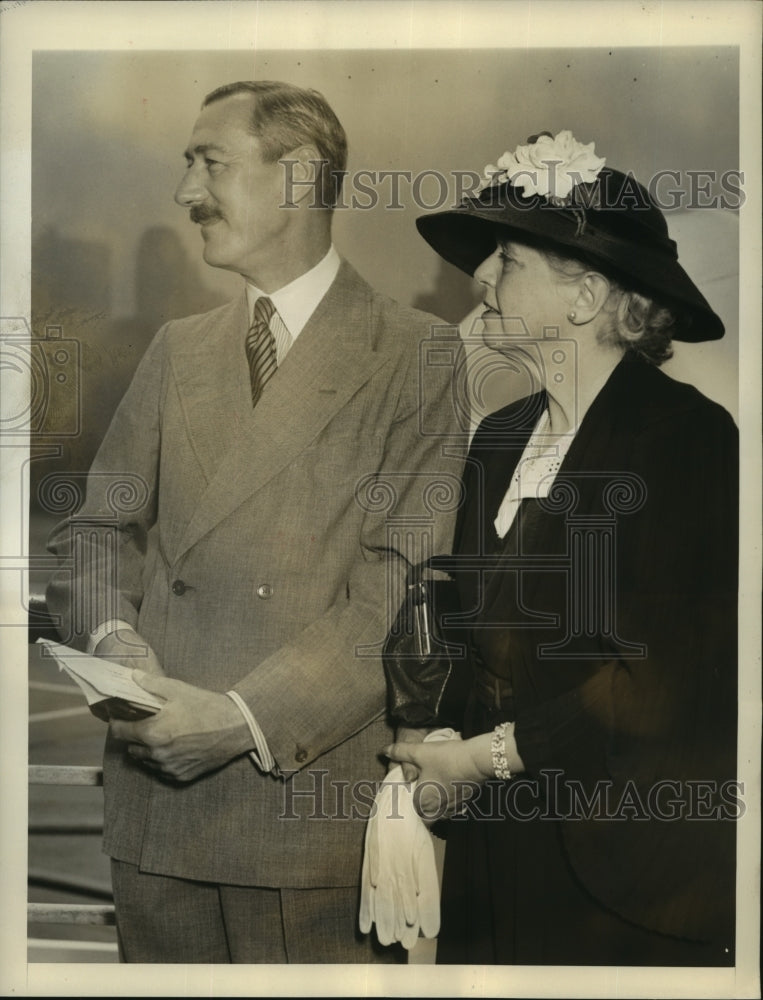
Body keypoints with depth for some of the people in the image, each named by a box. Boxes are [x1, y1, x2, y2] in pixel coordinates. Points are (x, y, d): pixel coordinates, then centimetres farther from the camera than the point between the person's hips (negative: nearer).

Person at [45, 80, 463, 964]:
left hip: (317, 810, -4)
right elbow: (95, 534, 12)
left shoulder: (422, 359, -4)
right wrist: (117, 643, -9)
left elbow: (409, 585, -12)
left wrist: (246, 716, -19)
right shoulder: (176, 350, 14)